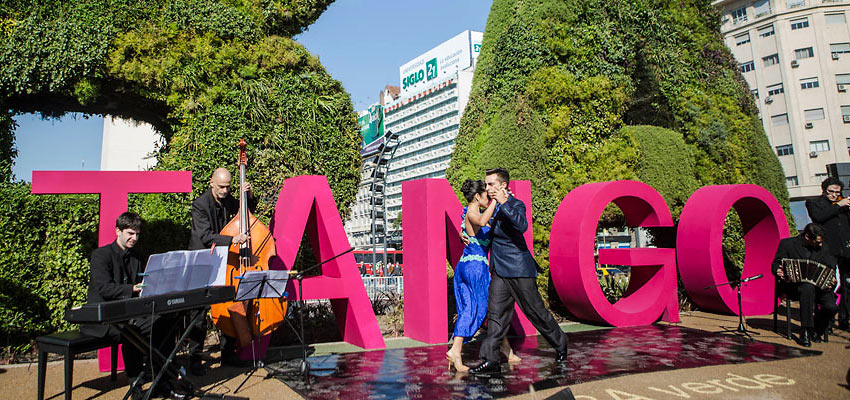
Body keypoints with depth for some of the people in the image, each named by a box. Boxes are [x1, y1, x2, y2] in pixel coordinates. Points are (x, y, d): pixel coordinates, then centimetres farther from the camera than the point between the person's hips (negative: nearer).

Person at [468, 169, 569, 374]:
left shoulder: (516, 205, -12)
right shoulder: (494, 207, 12)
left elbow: (522, 226, -32)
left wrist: (504, 203, -32)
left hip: (518, 269, -7)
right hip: (498, 270, 7)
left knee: (535, 311, 6)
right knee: (496, 313, 1)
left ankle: (560, 344, 29)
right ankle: (490, 360, 2)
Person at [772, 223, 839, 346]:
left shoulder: (823, 247, 14)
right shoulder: (787, 244, 2)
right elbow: (776, 264, 1)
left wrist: (831, 278, -11)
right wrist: (779, 272, -23)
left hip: (818, 284, 4)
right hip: (793, 284, -4)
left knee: (831, 306, -24)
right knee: (808, 288, -38)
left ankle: (815, 331, 8)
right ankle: (805, 332, -29)